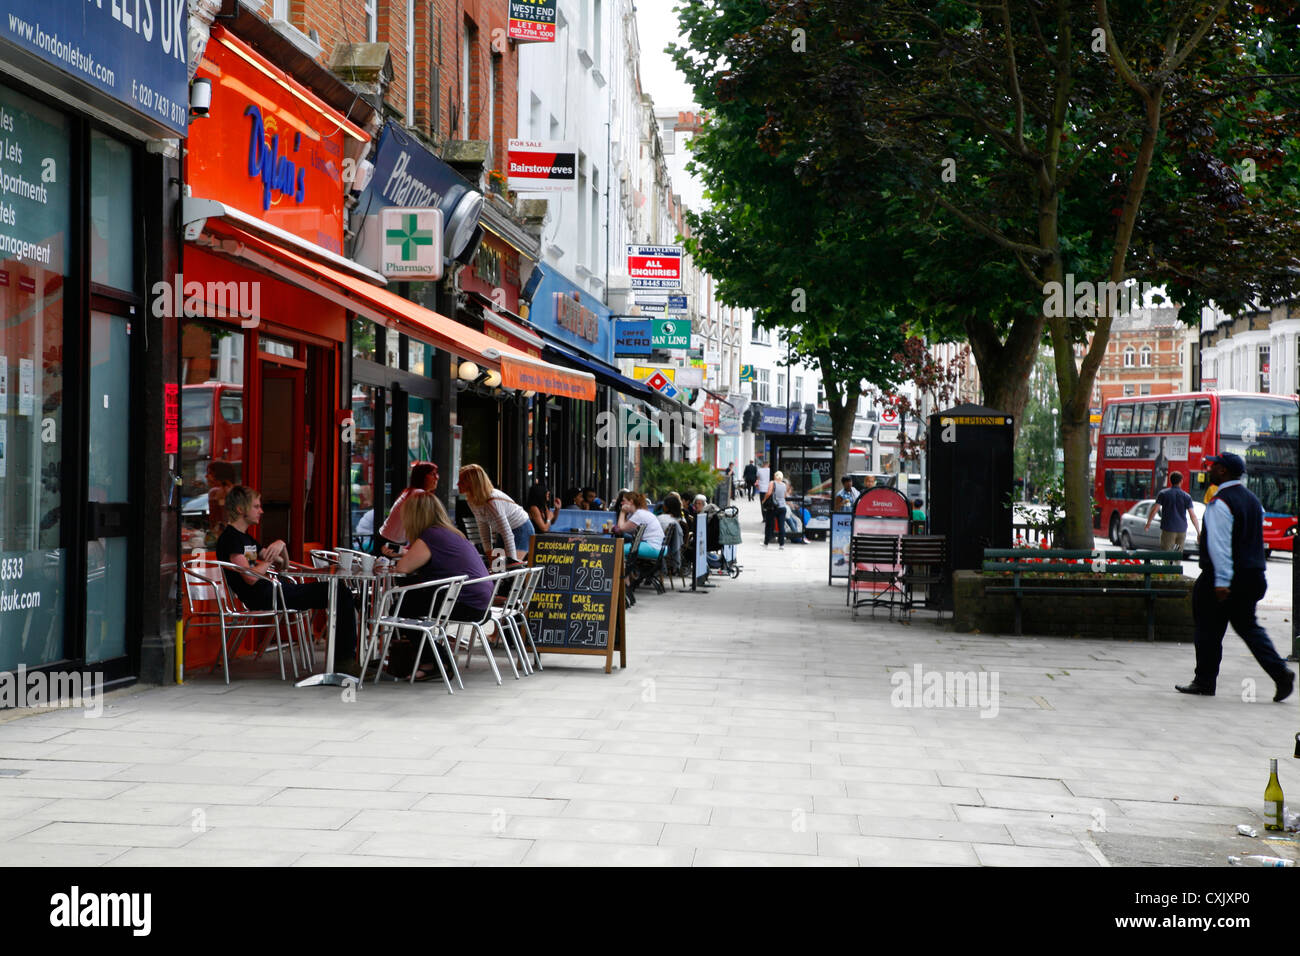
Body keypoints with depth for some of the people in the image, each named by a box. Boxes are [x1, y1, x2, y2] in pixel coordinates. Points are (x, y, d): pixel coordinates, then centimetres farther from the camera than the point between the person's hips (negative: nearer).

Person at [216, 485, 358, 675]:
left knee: (342, 594, -3)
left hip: (275, 589, 10)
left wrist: (281, 546, 5)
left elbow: (284, 565, 26)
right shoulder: (229, 539, -7)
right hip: (261, 597, -10)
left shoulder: (246, 538, 24)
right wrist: (270, 559, -3)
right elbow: (251, 577, -20)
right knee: (339, 596, -18)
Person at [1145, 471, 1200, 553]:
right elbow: (1193, 516, -1)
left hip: (1168, 529, -2)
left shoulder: (1163, 493, 0)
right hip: (1182, 530, 2)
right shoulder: (1186, 496, 2)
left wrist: (1148, 523, 12)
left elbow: (1154, 509, -2)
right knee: (1179, 554, 14)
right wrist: (1199, 532, 5)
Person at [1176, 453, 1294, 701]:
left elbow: (1219, 545, -21)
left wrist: (1221, 581, -23)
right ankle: (1280, 672, 0)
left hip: (1224, 579, -8)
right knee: (1248, 626, 14)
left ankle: (1204, 682, 11)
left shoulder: (1220, 503, -15)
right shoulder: (1252, 499, 12)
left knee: (1209, 630, 4)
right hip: (1253, 575, 8)